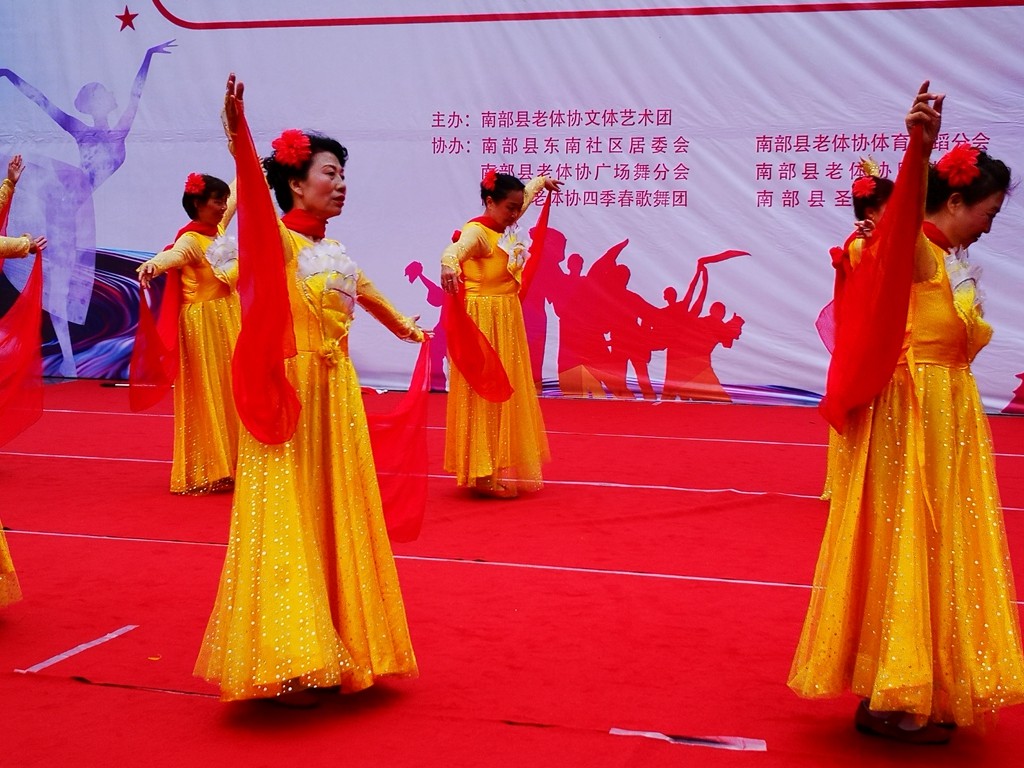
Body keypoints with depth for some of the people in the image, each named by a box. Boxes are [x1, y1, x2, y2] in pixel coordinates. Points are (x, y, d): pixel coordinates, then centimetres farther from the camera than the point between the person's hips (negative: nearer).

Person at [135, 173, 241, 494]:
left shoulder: (218, 229, 7)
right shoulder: (190, 239, -17)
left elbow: (235, 194, 24)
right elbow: (171, 254, -39)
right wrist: (152, 265, -60)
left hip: (228, 319, 8)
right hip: (203, 323, -8)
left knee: (228, 390, 11)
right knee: (205, 393, -4)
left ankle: (226, 464, 20)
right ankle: (205, 472, 1)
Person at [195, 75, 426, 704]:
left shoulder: (335, 252, 14)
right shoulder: (278, 242, -9)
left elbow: (366, 292, 33)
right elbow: (254, 193, -30)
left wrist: (407, 328, 51)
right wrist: (237, 128, -47)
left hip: (338, 395, 8)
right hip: (291, 396, -8)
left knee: (337, 519, 11)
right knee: (287, 519, -4)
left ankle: (334, 648, 22)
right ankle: (284, 661, 2)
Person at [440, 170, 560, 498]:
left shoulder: (505, 227, 9)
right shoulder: (477, 231, -17)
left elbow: (525, 193, 32)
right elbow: (455, 250, -40)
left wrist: (542, 181, 49)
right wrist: (449, 265, -62)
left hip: (508, 319, 10)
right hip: (485, 321, -10)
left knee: (508, 392, 14)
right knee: (485, 394, -7)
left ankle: (502, 468, 23)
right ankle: (484, 474, -3)